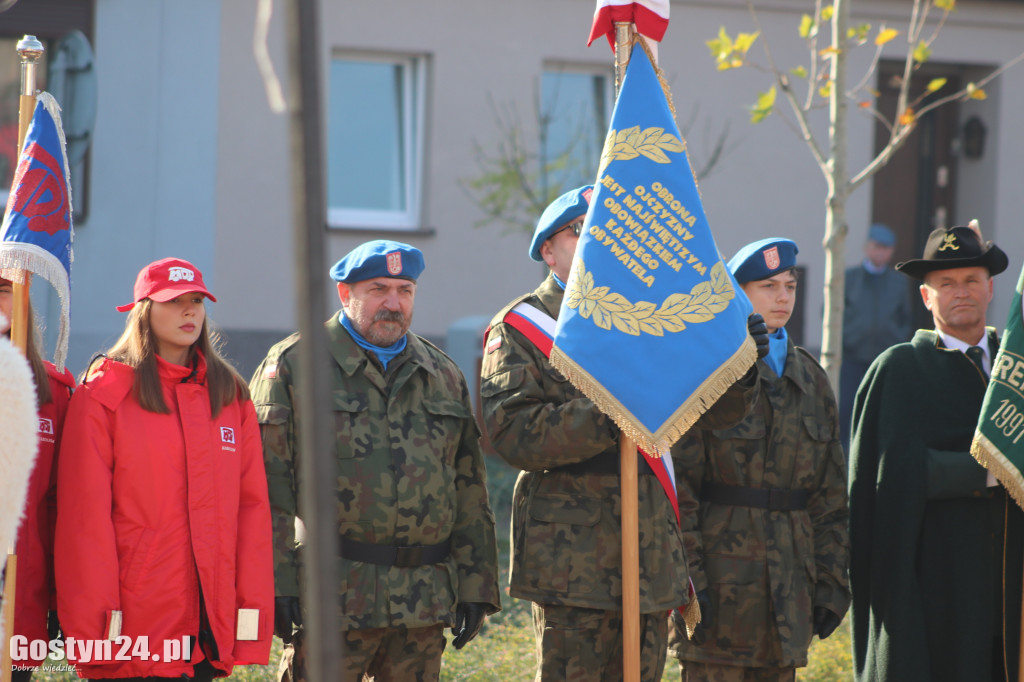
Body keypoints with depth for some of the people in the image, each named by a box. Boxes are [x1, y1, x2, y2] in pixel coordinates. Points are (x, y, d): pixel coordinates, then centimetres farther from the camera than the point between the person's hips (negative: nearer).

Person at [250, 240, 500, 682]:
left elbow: (469, 492, 17)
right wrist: (276, 584, -12)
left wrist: (475, 587, 10)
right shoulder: (292, 365, 1)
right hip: (332, 597, -5)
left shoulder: (444, 376, 16)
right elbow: (268, 484, -5)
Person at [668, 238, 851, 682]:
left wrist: (831, 582, 9)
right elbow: (676, 487, -8)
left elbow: (830, 495, 15)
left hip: (789, 587, 5)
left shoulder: (811, 381, 13)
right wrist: (688, 583, -14)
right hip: (720, 574, -5)